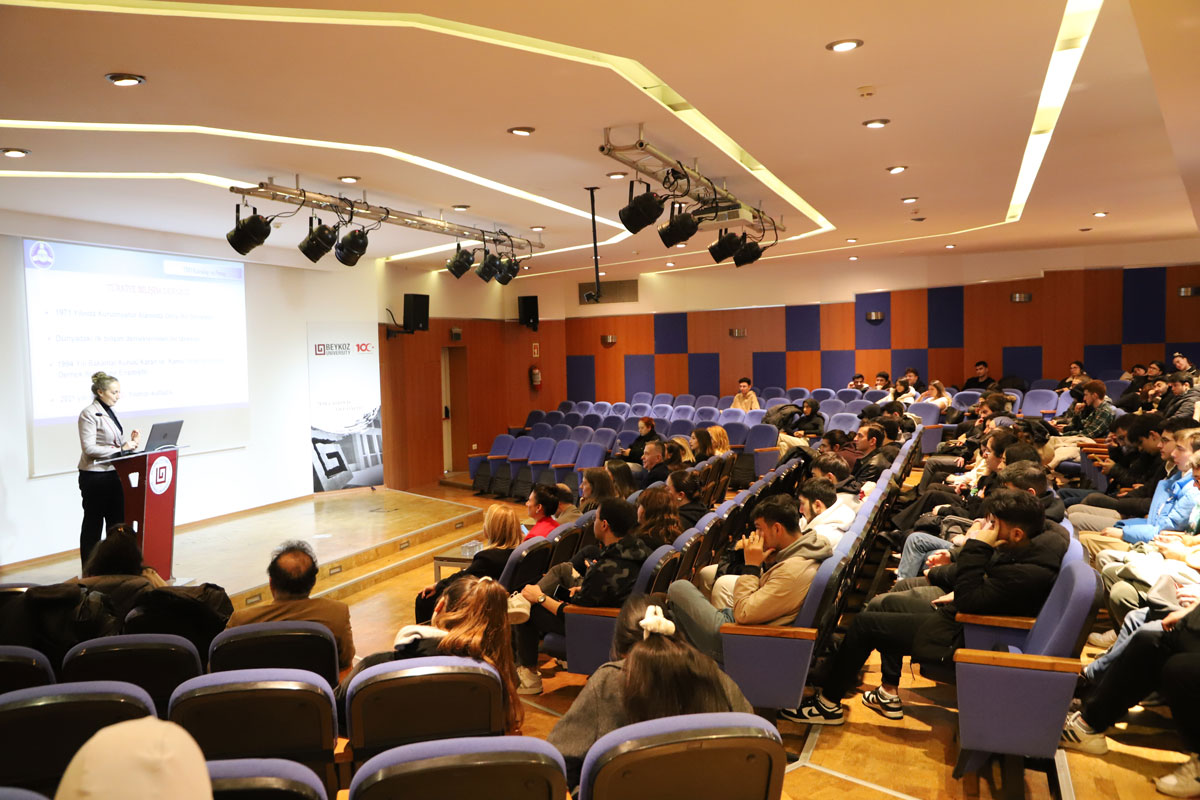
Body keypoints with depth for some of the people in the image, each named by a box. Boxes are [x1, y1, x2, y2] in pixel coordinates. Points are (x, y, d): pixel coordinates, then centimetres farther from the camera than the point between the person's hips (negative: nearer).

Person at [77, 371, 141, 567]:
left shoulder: (109, 412, 13)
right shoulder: (89, 414, -13)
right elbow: (89, 448, -20)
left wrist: (130, 441, -1)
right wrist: (120, 449, -22)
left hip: (113, 474, 8)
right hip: (95, 476, -8)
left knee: (117, 521, 11)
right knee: (93, 524, 2)